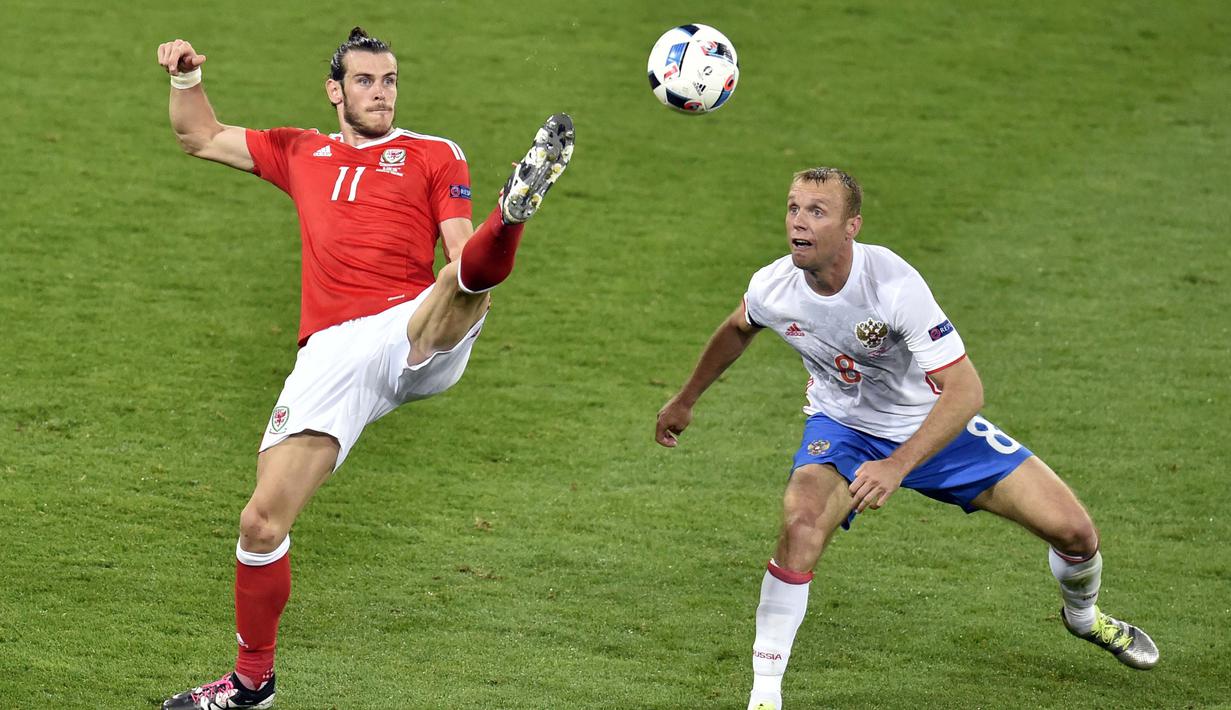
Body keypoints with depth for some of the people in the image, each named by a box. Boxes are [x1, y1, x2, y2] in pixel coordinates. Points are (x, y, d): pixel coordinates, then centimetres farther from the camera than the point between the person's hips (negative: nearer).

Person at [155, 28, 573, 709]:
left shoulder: (434, 155, 16)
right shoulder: (301, 153, 24)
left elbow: (460, 254, 8)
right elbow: (201, 138, 33)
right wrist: (186, 77, 14)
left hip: (415, 335, -2)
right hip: (331, 353, 2)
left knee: (463, 284, -37)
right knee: (262, 521, -2)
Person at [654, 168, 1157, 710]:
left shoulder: (894, 283, -33)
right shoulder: (771, 289, -19)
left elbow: (965, 389, -35)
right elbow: (736, 331, 9)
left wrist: (896, 467, -44)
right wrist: (685, 400, 18)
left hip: (934, 424, -1)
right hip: (842, 426, 1)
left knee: (1073, 531, -5)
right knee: (802, 524, -33)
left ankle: (1083, 615, 33)